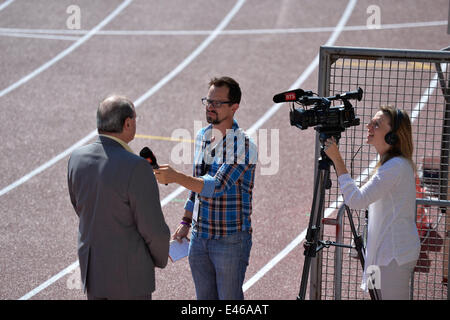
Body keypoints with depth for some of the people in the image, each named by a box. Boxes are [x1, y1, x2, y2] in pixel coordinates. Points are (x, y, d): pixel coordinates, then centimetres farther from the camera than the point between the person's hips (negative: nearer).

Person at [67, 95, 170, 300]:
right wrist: (160, 258, 2)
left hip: (92, 267, 7)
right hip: (128, 274, -7)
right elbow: (154, 229, -18)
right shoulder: (136, 168, -24)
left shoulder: (78, 158, -3)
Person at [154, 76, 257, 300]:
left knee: (229, 298, 1)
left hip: (230, 240, -7)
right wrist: (186, 221, 18)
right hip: (199, 237, 7)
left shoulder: (243, 146, -17)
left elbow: (217, 186, -28)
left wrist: (176, 177, -38)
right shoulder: (202, 136, 7)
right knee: (204, 297, 13)